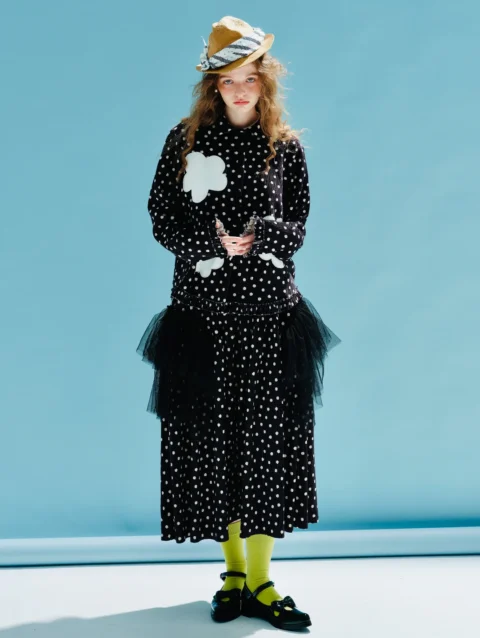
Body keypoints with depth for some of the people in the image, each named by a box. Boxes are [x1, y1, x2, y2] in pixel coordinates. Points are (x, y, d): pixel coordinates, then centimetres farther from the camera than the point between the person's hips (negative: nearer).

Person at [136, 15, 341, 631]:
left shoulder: (287, 147, 8)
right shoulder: (185, 140, 6)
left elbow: (297, 222, 6)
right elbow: (161, 216, 2)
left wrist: (258, 239, -14)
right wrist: (214, 244, -13)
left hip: (270, 310, 0)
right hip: (202, 309, 0)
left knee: (270, 437, -1)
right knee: (209, 438, 3)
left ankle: (259, 580, 9)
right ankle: (233, 569, 19)